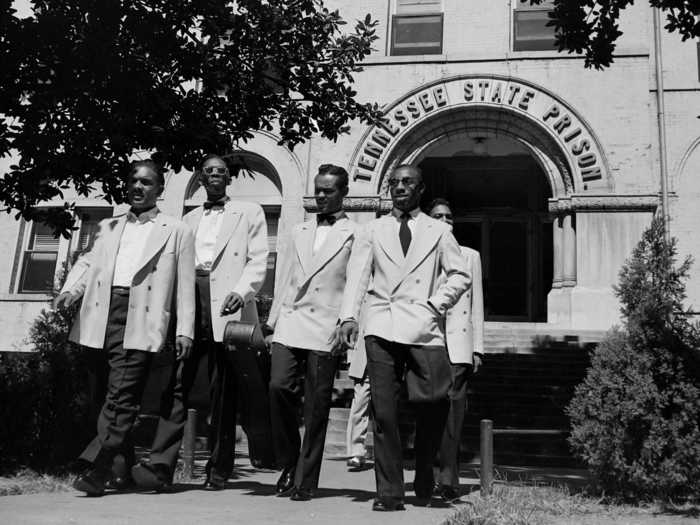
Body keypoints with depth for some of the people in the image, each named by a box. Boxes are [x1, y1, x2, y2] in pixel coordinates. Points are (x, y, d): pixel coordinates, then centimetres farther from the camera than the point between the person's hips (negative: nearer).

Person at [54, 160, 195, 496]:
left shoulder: (176, 231, 11)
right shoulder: (109, 228, 24)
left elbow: (185, 284, 6)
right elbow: (89, 262, 15)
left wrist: (184, 330, -2)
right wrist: (71, 289, -7)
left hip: (141, 317, -4)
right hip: (104, 310, 4)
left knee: (122, 392, -13)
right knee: (111, 391, 6)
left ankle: (98, 469, -11)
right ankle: (123, 465, 18)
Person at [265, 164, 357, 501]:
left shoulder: (355, 234, 4)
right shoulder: (299, 232, 20)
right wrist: (273, 322, 13)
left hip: (327, 329, -4)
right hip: (290, 324, 4)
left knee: (316, 406, -1)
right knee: (279, 386, -11)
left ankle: (305, 480, 11)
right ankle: (288, 464, 10)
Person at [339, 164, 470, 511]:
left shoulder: (437, 232, 14)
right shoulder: (373, 230, 15)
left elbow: (460, 275, 14)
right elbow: (357, 274, 5)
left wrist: (436, 303, -2)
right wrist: (349, 316, -8)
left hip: (423, 327, 0)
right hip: (381, 328, 1)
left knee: (433, 404, -8)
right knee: (383, 411, -3)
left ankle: (424, 481, 19)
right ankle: (389, 492, 6)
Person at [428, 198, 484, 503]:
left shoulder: (470, 256, 17)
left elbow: (477, 304, 15)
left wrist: (477, 348, 8)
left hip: (459, 344, 0)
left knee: (453, 410, -8)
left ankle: (447, 481, -6)